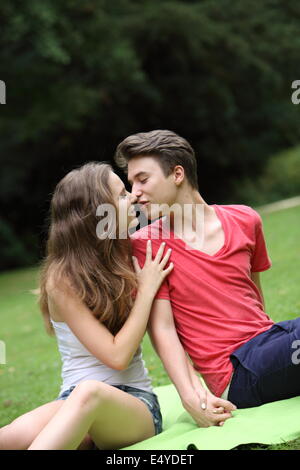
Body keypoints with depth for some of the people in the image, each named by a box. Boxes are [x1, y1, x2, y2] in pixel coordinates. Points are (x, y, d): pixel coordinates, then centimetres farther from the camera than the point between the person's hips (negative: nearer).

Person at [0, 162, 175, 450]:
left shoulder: (133, 258, 8)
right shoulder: (62, 281, -6)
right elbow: (117, 356, -11)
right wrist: (147, 290, -8)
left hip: (138, 406, 2)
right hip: (73, 402, -2)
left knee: (89, 392, -38)